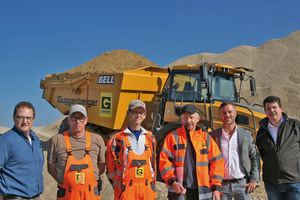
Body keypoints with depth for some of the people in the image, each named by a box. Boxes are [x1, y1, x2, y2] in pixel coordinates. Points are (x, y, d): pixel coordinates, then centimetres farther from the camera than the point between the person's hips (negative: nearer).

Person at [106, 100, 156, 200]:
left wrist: (153, 186, 13)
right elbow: (110, 167, 3)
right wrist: (118, 187, 1)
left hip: (147, 190, 4)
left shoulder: (150, 138, 12)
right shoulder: (117, 139, 0)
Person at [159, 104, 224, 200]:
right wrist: (172, 181, -12)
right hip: (179, 190, -1)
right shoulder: (173, 137, 5)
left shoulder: (206, 138, 11)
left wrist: (216, 188, 3)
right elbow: (164, 160, 0)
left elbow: (217, 162, 9)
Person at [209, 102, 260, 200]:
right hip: (222, 185, 0)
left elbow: (255, 158, 9)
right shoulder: (213, 135, 2)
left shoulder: (246, 134, 6)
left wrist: (254, 180, 0)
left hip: (242, 184, 1)